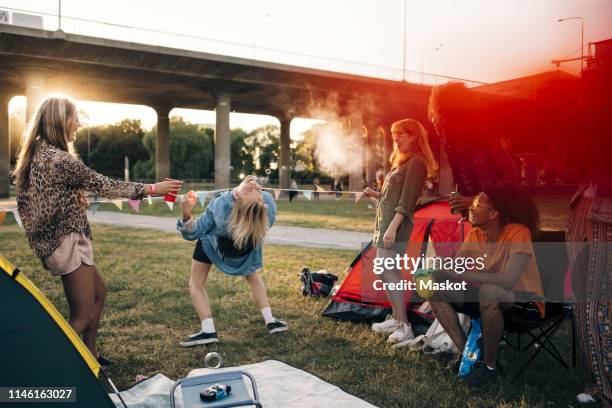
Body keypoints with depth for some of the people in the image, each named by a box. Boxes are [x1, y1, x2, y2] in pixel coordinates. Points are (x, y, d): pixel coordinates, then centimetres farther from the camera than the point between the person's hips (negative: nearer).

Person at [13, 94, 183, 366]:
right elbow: (103, 185, -16)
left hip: (51, 239, 10)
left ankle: (89, 354, 33)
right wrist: (151, 189, -8)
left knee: (98, 293, 23)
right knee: (82, 314, -2)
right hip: (68, 241, -10)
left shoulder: (35, 155, 8)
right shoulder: (59, 159, -21)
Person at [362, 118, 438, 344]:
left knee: (388, 271, -13)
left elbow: (407, 200, -18)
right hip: (385, 221, 10)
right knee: (386, 271, 12)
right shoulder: (401, 162, 21)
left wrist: (393, 227, -23)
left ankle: (404, 326, -8)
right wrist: (375, 194, 7)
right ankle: (396, 318, 22)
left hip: (395, 224, -10)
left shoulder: (416, 162, -10)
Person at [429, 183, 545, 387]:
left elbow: (508, 280, -35)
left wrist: (460, 274, -36)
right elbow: (454, 267, -4)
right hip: (493, 300, 7)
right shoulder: (474, 235, -3)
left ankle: (489, 367, -19)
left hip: (525, 303, -6)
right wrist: (432, 273, -27)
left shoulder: (518, 232, -22)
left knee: (488, 292, -39)